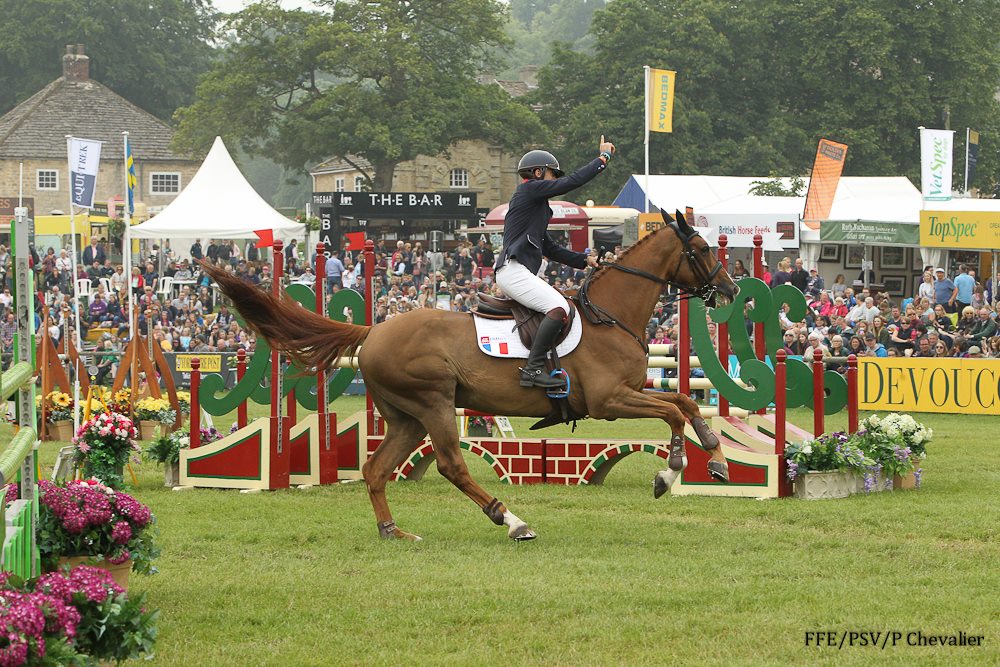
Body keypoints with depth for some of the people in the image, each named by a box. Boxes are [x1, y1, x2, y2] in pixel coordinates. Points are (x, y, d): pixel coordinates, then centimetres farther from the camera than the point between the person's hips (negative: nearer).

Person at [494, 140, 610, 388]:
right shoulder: (529, 189, -2)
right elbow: (573, 181, -9)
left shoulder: (535, 202, 27)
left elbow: (551, 249, 29)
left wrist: (584, 260, 22)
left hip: (519, 273, 11)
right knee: (559, 308, -24)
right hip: (513, 271, -11)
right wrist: (603, 157, 1)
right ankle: (533, 368, -30)